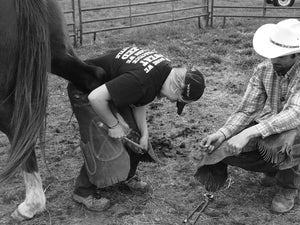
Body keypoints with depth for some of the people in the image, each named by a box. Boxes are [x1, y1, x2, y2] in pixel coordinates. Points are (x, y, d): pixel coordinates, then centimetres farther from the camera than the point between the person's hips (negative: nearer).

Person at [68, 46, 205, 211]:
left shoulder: (166, 67, -8)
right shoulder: (142, 80, -38)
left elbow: (139, 102, 3)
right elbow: (96, 98, -36)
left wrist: (144, 133, -1)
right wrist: (113, 125, -22)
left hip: (109, 85, 9)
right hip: (85, 91, -9)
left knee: (134, 134, 7)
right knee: (102, 143, -12)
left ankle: (127, 177, 29)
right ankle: (84, 192, 8)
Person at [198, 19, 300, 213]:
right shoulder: (264, 70, -10)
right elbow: (246, 111, -9)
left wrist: (249, 133, -46)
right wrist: (221, 134, -27)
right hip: (268, 123, 5)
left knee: (274, 144, -39)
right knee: (226, 149, -18)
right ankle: (276, 168, 10)